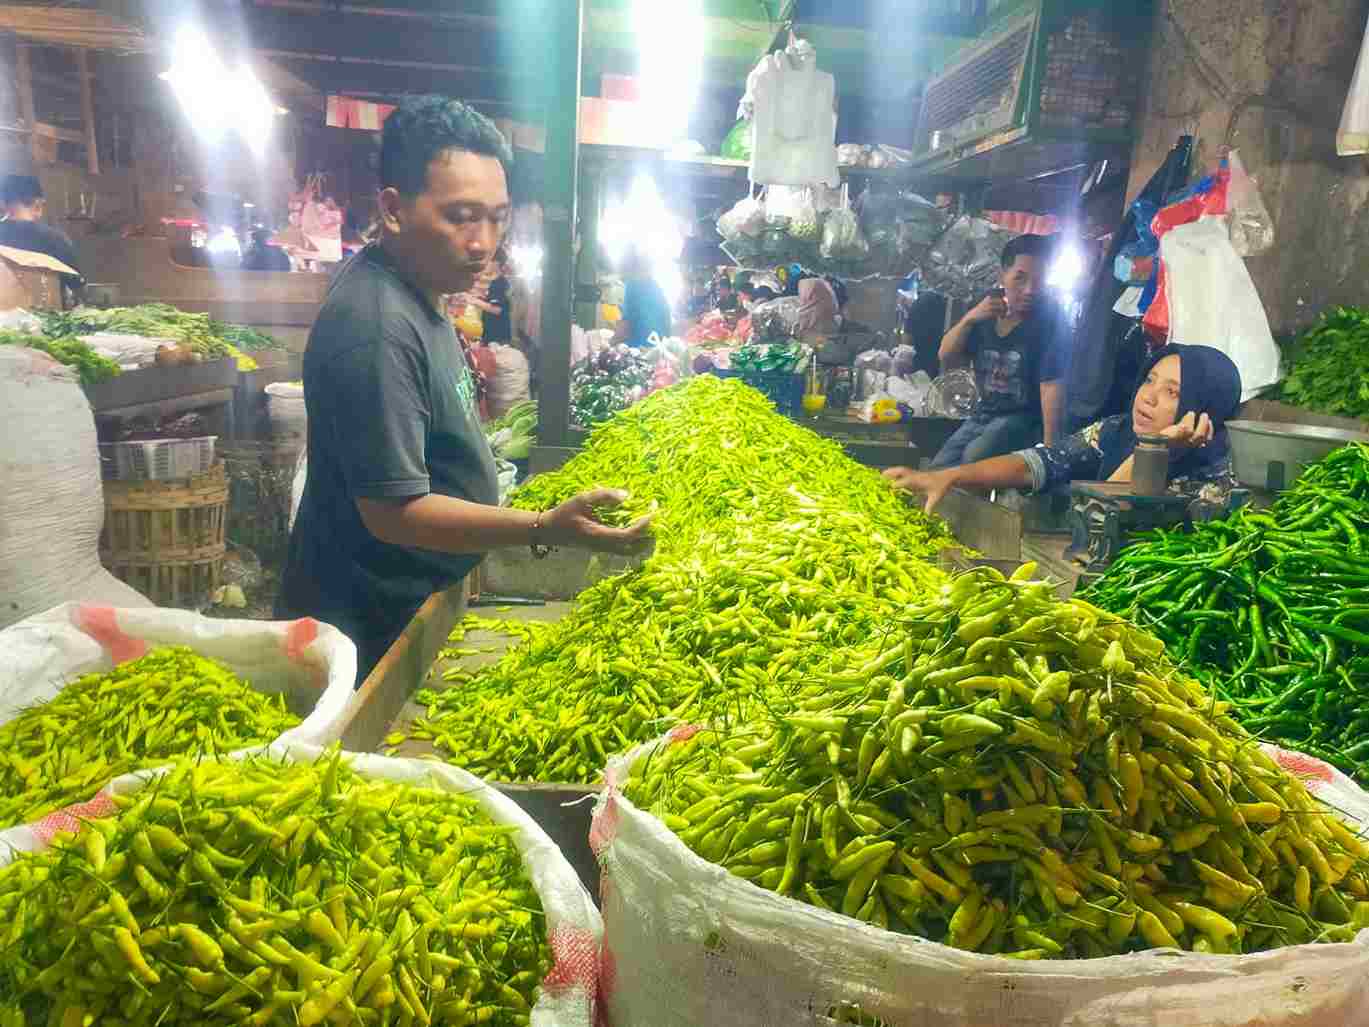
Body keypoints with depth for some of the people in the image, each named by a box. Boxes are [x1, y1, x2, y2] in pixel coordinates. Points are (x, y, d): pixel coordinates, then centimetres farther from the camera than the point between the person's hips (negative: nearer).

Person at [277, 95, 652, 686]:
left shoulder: (413, 293, 6)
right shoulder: (377, 327, -27)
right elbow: (393, 511, -27)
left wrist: (524, 520, 18)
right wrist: (544, 530, -36)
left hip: (414, 610, 10)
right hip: (370, 632, -9)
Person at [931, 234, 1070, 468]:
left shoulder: (1049, 318, -14)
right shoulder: (986, 311, 3)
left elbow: (1052, 385, -22)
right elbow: (946, 359, 3)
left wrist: (1049, 447, -29)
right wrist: (969, 318, -14)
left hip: (1026, 418, -6)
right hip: (984, 415, 6)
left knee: (974, 458, -29)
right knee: (937, 469, 2)